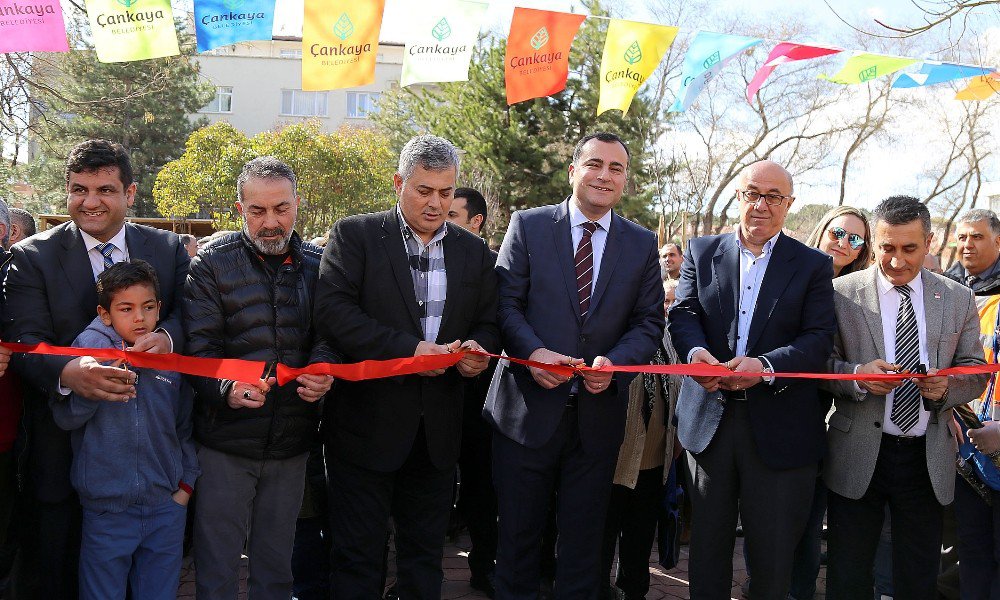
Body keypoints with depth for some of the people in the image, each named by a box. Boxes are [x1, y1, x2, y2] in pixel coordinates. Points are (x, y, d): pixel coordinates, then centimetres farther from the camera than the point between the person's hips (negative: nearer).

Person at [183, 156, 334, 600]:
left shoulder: (318, 265, 4)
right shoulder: (213, 263, -5)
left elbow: (328, 335, 2)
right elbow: (198, 344, -10)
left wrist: (322, 370, -20)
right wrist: (225, 389, -29)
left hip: (292, 443, 3)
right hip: (226, 439, -3)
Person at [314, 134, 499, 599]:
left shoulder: (474, 252, 9)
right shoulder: (354, 235, -4)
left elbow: (488, 323, 13)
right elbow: (332, 311, -15)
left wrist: (478, 348, -11)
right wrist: (409, 349, -22)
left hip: (438, 431, 4)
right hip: (367, 422, -4)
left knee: (424, 553, 15)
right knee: (356, 554, 5)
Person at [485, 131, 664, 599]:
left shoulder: (642, 244, 6)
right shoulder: (528, 226, 0)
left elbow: (649, 323, 3)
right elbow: (506, 302, -4)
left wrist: (615, 362, -16)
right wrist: (533, 352, -22)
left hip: (598, 413, 2)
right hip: (528, 406, -2)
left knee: (583, 538, 15)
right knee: (518, 532, 10)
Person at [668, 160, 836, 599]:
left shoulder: (813, 266, 3)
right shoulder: (701, 252, 9)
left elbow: (819, 339, -6)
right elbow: (683, 313, 0)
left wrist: (766, 365, -24)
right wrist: (695, 352, -23)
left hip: (780, 428, -2)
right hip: (708, 418, 2)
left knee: (774, 553, 7)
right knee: (707, 541, 13)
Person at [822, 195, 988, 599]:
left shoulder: (959, 300, 5)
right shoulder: (842, 293, -2)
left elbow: (975, 372, 8)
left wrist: (947, 387, -14)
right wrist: (857, 375, -23)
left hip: (928, 460, 2)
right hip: (859, 456, -2)